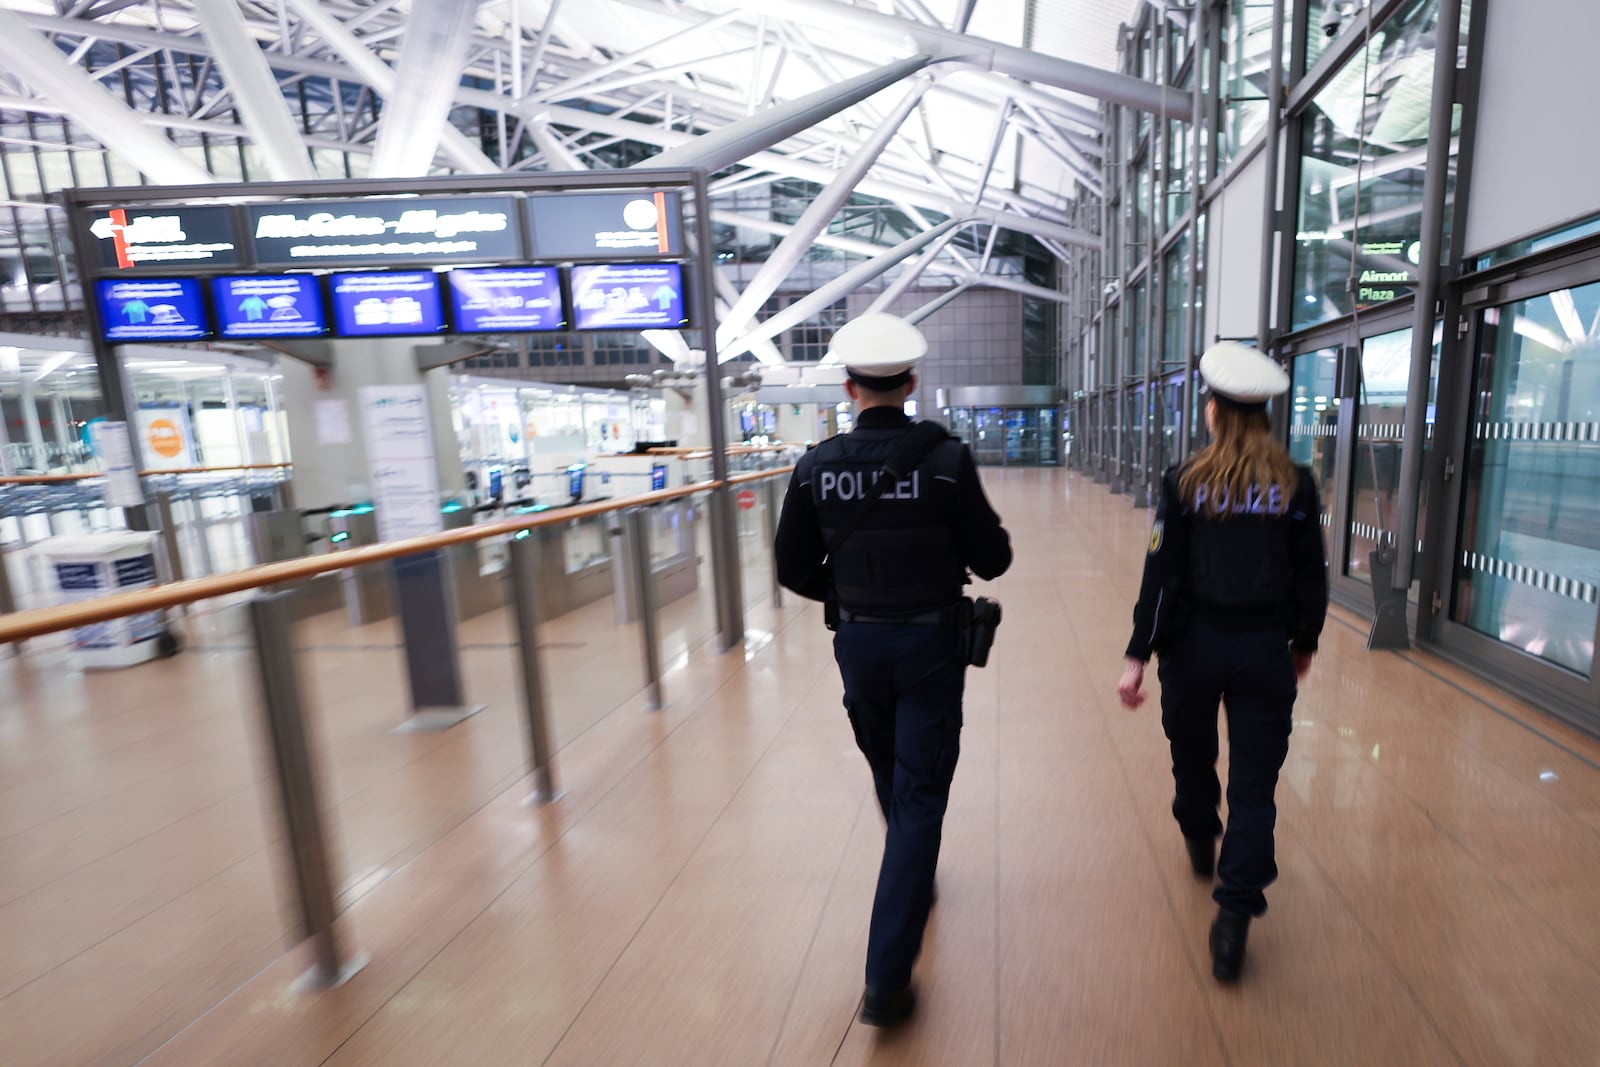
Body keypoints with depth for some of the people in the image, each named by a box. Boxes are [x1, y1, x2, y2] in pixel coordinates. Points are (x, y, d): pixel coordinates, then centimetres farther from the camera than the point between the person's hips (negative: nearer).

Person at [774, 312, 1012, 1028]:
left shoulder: (816, 466, -7)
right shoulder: (946, 457, -14)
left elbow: (795, 570, -2)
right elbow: (991, 559, -9)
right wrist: (980, 539, 13)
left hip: (857, 642, 3)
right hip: (929, 641, -3)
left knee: (890, 779, 25)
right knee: (920, 795, 7)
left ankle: (913, 880, 52)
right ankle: (887, 979, 10)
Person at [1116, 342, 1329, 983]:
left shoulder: (1185, 483, -8)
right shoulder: (1296, 485, -3)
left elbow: (1161, 576, -10)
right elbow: (1311, 576, 3)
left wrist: (1138, 656, -7)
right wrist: (1304, 642, 19)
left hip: (1195, 645, 0)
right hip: (1266, 650, 1)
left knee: (1192, 756, 23)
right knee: (1254, 786, 8)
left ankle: (1200, 845, 47)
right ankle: (1235, 915, 6)